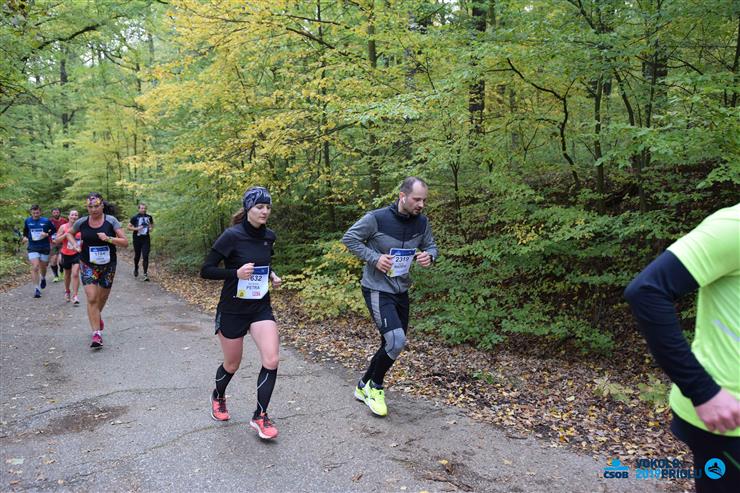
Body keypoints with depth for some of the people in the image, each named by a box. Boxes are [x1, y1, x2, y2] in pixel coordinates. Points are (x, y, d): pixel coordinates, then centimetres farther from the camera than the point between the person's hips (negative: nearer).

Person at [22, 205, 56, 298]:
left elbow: (54, 230, 7)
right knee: (35, 267, -13)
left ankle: (43, 278, 49)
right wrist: (25, 237, 0)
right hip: (32, 248, 0)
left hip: (45, 247, 0)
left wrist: (47, 234, -12)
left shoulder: (46, 221, -3)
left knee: (43, 267, 14)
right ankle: (37, 289, -9)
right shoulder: (27, 221, 3)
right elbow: (25, 231, 20)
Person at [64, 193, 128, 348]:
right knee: (91, 298, -11)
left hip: (108, 265, 0)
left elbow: (125, 242, -11)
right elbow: (68, 233, 19)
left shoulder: (111, 221, -9)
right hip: (88, 265, 0)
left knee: (103, 296, 17)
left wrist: (108, 239, -25)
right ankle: (96, 334, -9)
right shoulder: (81, 222, -3)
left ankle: (97, 316, 50)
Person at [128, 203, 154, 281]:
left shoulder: (149, 217, 5)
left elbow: (152, 224, 23)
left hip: (146, 239, 1)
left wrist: (151, 228, 2)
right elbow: (129, 227, 0)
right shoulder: (135, 218, -3)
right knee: (137, 256, 12)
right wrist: (136, 228, -16)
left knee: (145, 256, -9)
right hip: (137, 239, -1)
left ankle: (145, 273, -10)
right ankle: (136, 269, 38)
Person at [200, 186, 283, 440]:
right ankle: (218, 396, 46)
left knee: (271, 360, -11)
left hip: (261, 307, 4)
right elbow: (206, 270, -15)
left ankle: (260, 416, 6)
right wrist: (236, 272, -28)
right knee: (232, 364, 13)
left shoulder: (269, 236, 1)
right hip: (233, 308, -4)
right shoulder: (232, 236, -17)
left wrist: (272, 275, 1)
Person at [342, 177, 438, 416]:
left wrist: (429, 256, -12)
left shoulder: (422, 222, -1)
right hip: (377, 289, -7)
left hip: (401, 290, 7)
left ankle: (364, 387, 33)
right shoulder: (376, 218, -17)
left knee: (392, 345, 13)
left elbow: (431, 246, 13)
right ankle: (375, 386, 8)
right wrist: (375, 258, -21)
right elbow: (349, 238, -9)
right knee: (396, 341, -19)